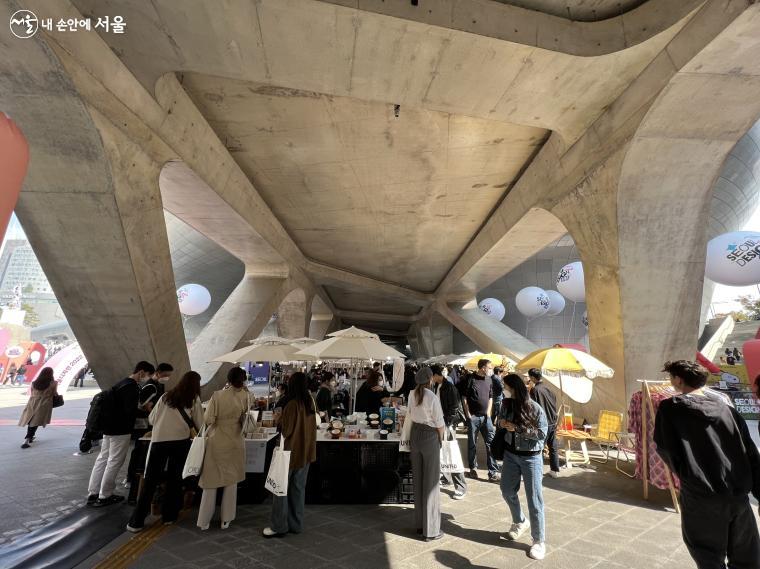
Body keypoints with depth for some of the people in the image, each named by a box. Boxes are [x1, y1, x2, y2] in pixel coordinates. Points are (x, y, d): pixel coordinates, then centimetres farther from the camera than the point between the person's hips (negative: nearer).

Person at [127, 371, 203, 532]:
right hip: (180, 441, -2)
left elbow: (151, 419, 15)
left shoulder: (166, 396, 11)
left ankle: (136, 521, 13)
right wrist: (191, 428, 27)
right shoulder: (194, 399, 3)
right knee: (174, 479, 14)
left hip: (159, 440, 2)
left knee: (150, 480, 10)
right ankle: (168, 516, 23)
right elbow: (199, 424, 5)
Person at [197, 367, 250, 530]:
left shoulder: (217, 395, -17)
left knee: (210, 481, 14)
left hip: (216, 442, -1)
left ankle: (204, 521, 23)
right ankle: (226, 520, 24)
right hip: (234, 443, 1)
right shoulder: (244, 396, -11)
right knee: (231, 481, 15)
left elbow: (208, 420, -16)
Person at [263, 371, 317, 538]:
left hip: (291, 451, -7)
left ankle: (279, 527, 18)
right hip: (305, 452, 7)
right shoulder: (310, 403, 0)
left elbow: (286, 430, -18)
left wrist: (280, 419, -3)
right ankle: (296, 524, 26)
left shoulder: (292, 404, -22)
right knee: (298, 488, 16)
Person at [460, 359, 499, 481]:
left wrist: (488, 412, 7)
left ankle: (493, 472, 10)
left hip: (485, 416, 4)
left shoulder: (489, 380, 6)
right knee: (472, 444, 9)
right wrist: (468, 414, -9)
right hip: (473, 416, -4)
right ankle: (473, 468, 26)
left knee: (491, 443, 1)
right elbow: (464, 397, -7)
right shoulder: (470, 379, -10)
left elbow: (490, 397, 16)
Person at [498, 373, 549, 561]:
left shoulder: (534, 408, -20)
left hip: (531, 457, -6)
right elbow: (501, 419, 11)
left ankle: (538, 541, 20)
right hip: (510, 454, 6)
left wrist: (517, 428, -24)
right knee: (507, 491, 17)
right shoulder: (507, 404, -5)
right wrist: (501, 422, -12)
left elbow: (542, 433, -20)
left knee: (534, 499, 2)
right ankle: (520, 522, 43)